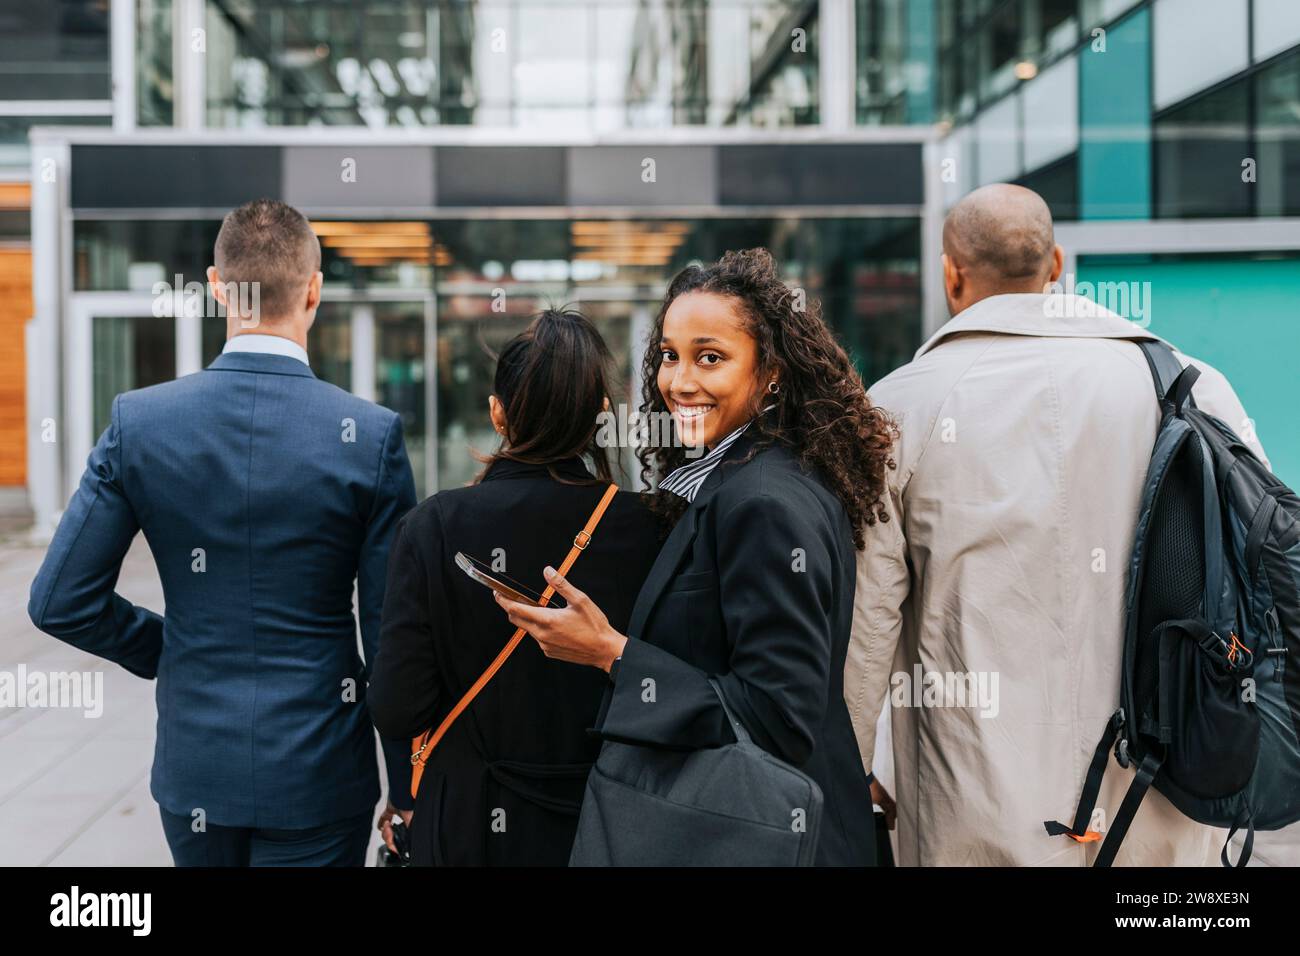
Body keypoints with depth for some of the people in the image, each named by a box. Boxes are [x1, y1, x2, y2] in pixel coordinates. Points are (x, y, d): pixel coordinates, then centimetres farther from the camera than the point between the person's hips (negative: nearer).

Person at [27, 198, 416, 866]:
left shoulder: (139, 421, -7)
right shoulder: (371, 435, -13)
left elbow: (59, 602, -4)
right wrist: (408, 794, 1)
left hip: (194, 767, 3)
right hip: (317, 775, -3)